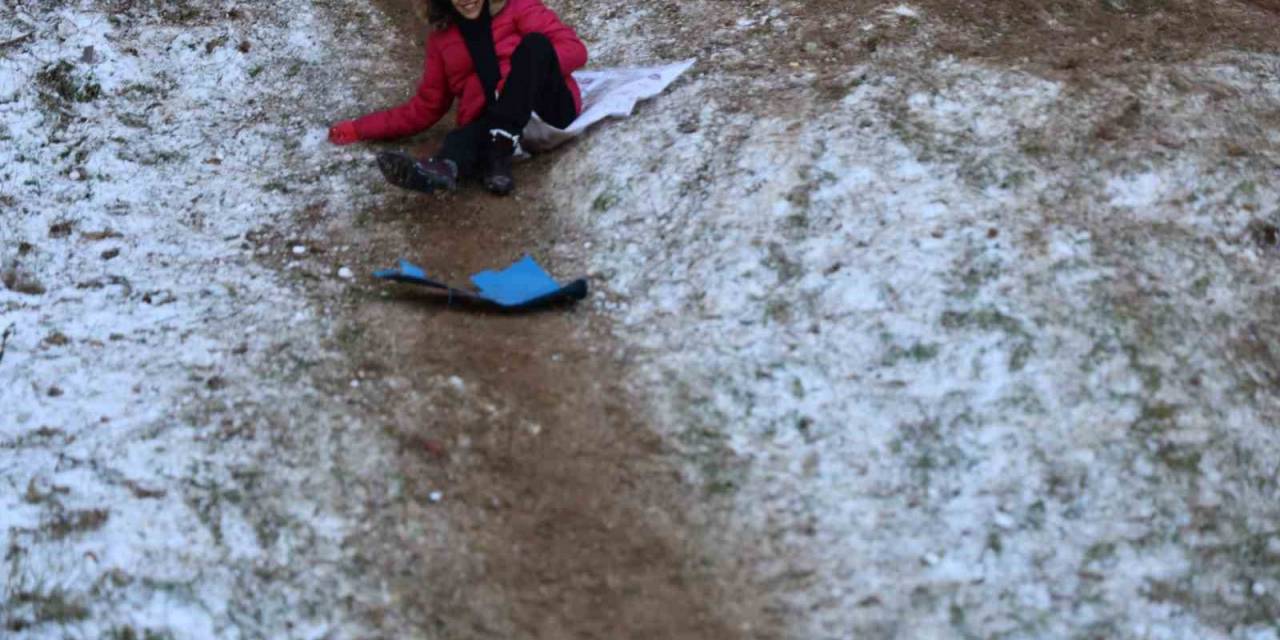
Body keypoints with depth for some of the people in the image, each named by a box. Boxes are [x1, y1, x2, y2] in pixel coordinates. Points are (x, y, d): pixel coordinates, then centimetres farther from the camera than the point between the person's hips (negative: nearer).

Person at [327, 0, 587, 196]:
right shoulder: (441, 37, 16)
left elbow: (574, 49, -5)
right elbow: (427, 106, 18)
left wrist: (531, 68, -24)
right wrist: (359, 129, 12)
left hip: (548, 109, -2)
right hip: (491, 125, 2)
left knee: (535, 43, -27)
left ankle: (499, 153, -40)